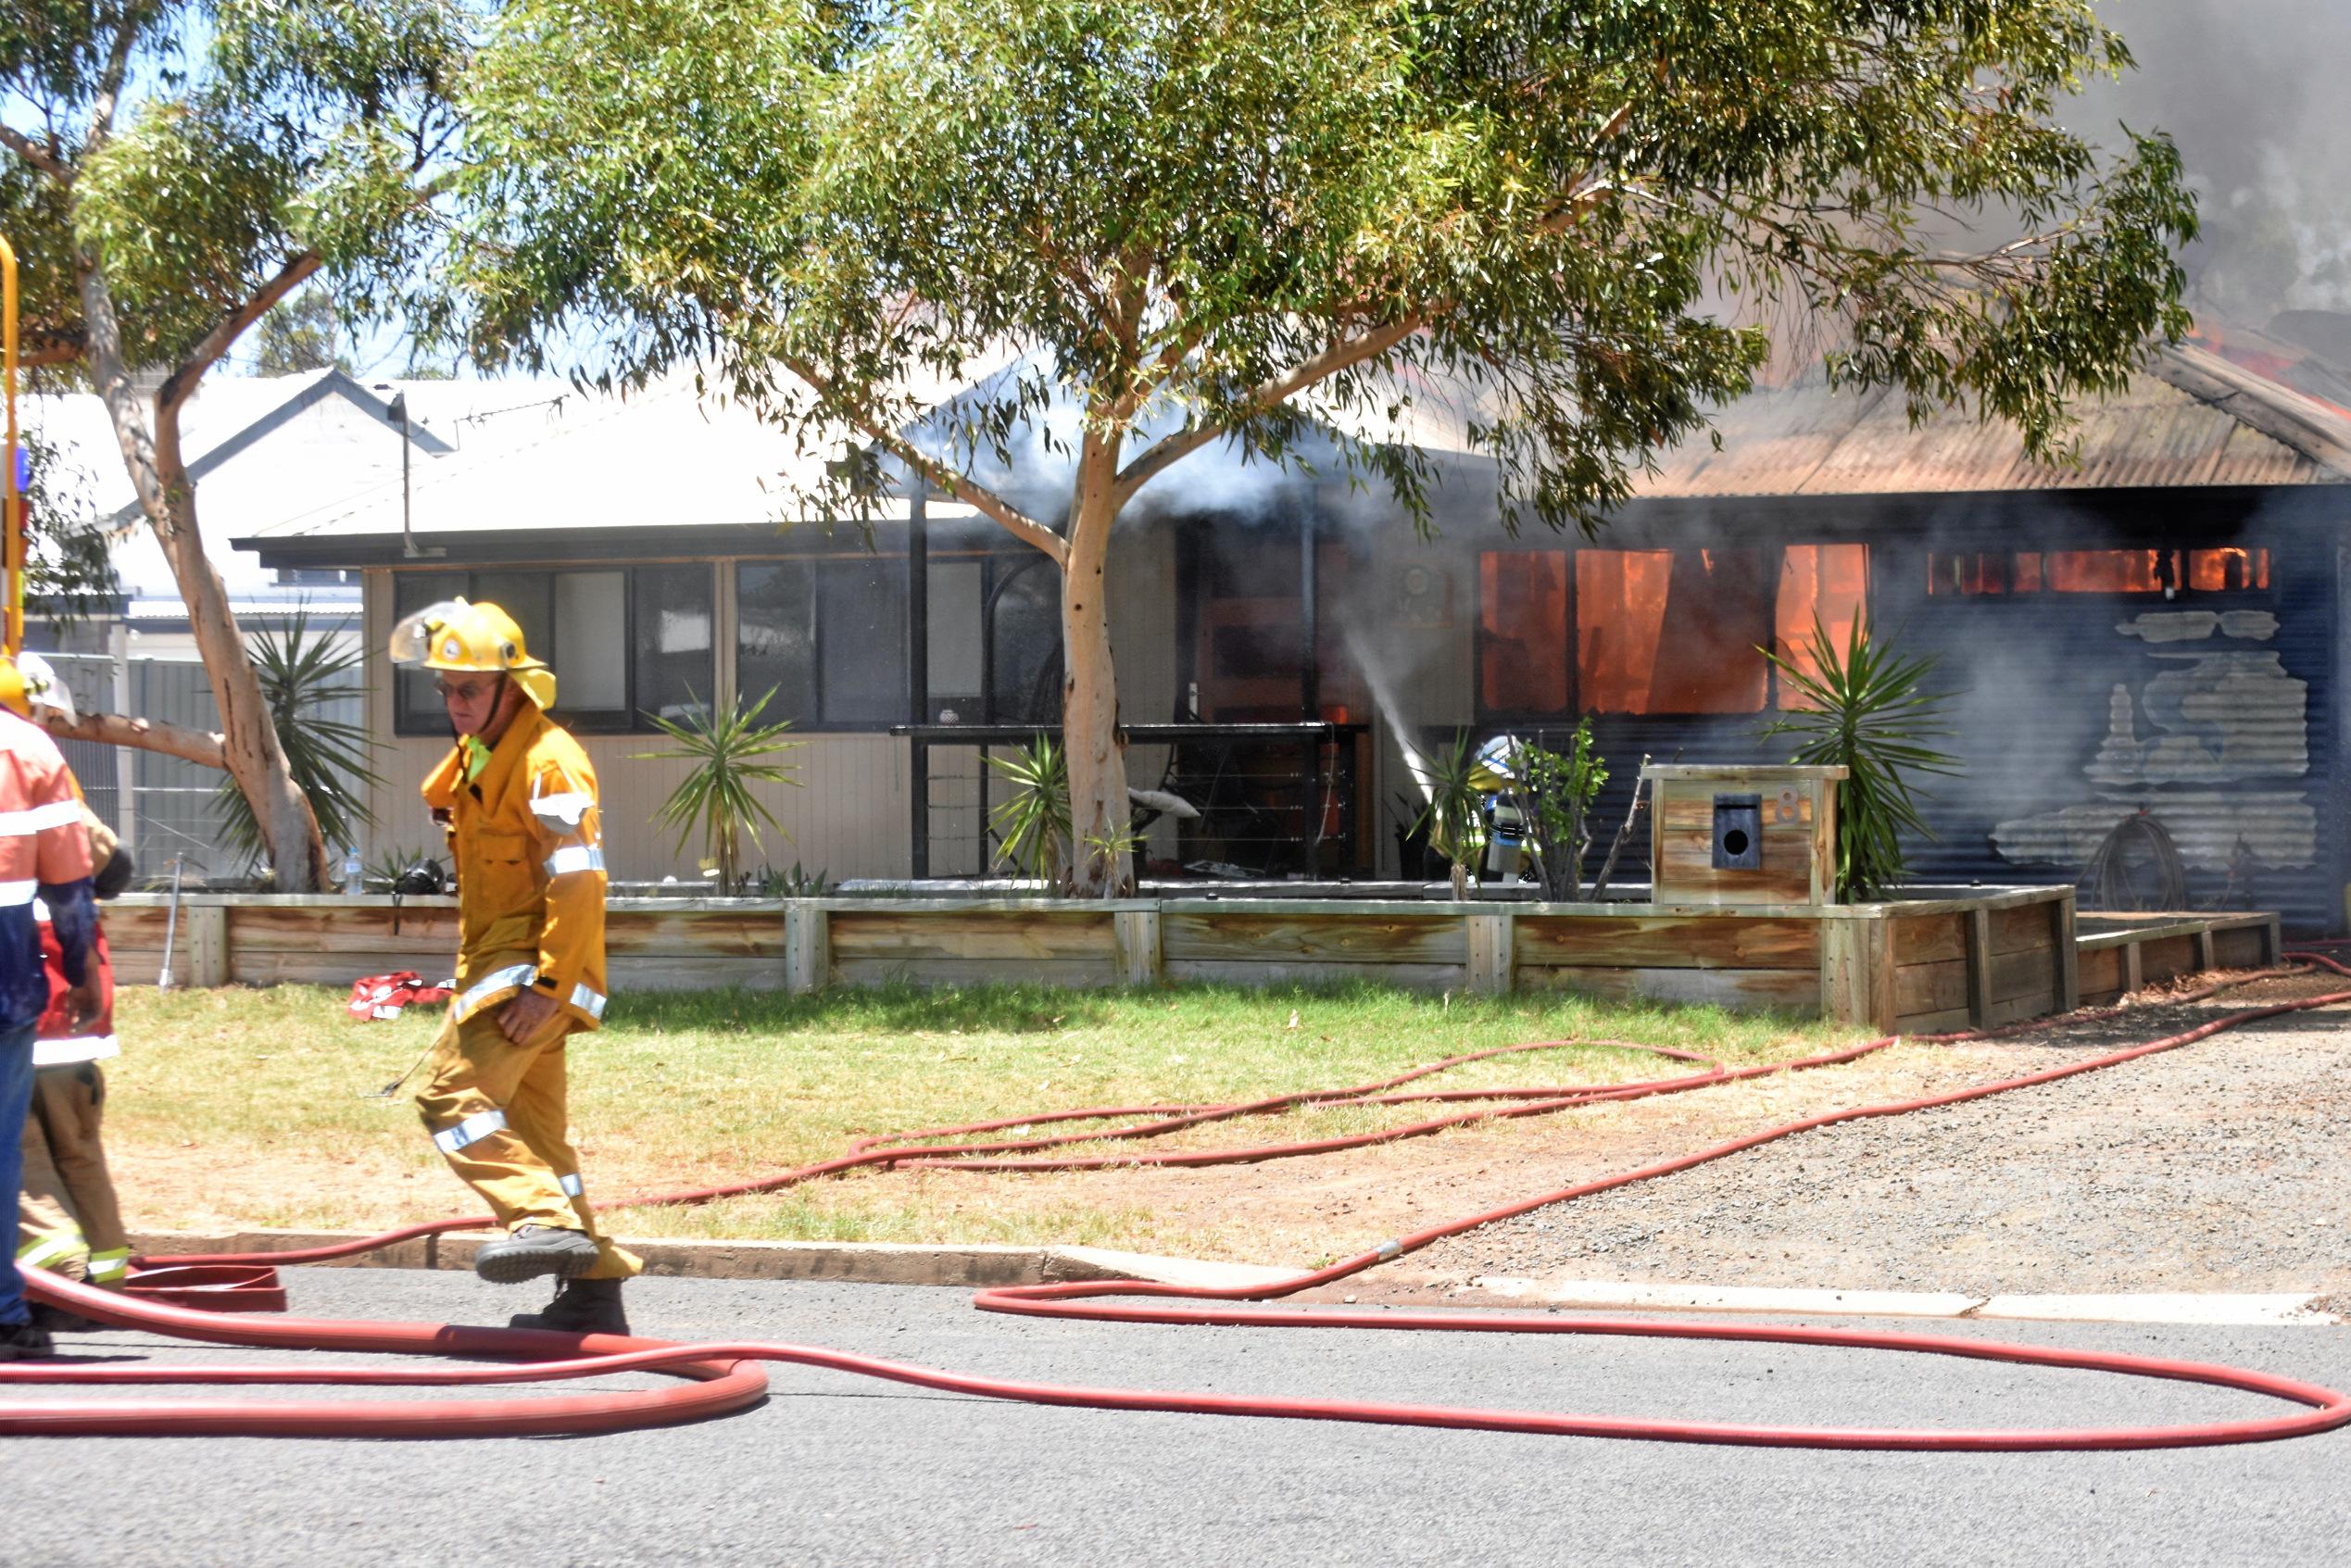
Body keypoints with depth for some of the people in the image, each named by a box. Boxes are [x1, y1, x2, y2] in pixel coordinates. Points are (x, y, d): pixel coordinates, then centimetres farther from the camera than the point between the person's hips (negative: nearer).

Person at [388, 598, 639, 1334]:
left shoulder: (547, 762, -15)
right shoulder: (475, 758, 16)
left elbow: (579, 883, -22)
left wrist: (547, 984, -26)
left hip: (534, 968, -10)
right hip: (498, 963, 10)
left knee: (452, 1092, -20)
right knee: (531, 1130, 13)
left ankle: (545, 1220, -27)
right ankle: (593, 1288, 18)